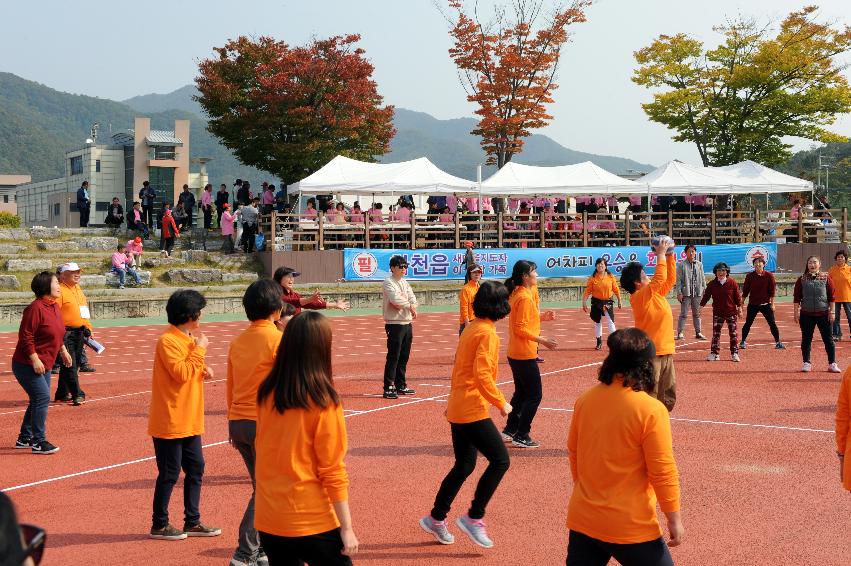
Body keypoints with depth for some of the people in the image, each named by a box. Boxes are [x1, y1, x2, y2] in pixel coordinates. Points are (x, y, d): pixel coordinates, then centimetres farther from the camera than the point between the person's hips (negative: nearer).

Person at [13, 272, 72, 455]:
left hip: (44, 365, 10)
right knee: (42, 398, -14)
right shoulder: (35, 308, -19)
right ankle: (38, 442, -8)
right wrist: (35, 360, -24)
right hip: (27, 364, -10)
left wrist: (63, 351, 27)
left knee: (39, 400, 14)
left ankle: (24, 438, 27)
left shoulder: (54, 307, 9)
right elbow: (26, 337, -21)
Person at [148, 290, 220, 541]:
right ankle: (159, 525, 13)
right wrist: (199, 349, -18)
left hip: (189, 421, 9)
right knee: (169, 473, 0)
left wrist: (202, 370, 4)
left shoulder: (188, 338, 13)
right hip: (170, 422, -9)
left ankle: (192, 521, 21)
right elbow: (181, 373, -24)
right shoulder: (167, 341, -16)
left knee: (195, 469, 12)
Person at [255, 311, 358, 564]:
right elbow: (333, 471, -13)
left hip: (268, 521, 5)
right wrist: (347, 528, -7)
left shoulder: (266, 394, 0)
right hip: (312, 521, -5)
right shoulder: (324, 402, -15)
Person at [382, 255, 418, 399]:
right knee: (393, 356, -9)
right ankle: (388, 388, -8)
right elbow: (396, 299, -23)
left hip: (407, 323, 8)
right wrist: (409, 305, -11)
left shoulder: (405, 282, 16)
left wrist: (403, 304, -15)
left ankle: (401, 386, 20)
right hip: (395, 324, -8)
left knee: (404, 356, 11)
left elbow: (413, 299, 5)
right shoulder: (388, 283, -8)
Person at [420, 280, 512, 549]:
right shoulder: (487, 333, -15)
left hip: (458, 408, 9)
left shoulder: (471, 328, 12)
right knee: (500, 460, -5)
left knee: (464, 466, 17)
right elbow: (482, 374, -23)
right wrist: (500, 402, -14)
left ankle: (436, 518, 24)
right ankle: (474, 518, -1)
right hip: (473, 410, -9)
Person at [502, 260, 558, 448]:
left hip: (516, 354, 10)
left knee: (521, 393, 20)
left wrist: (540, 316, 8)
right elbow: (520, 329, -22)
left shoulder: (516, 294, 10)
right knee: (534, 396, -2)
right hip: (525, 355, -10)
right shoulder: (525, 297, -19)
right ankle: (521, 436, 2)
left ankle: (510, 429, 26)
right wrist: (542, 340, -21)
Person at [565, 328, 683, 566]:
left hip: (582, 521, 5)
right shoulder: (650, 410, -17)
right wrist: (674, 518, -2)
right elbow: (663, 471, -14)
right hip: (629, 527, -5)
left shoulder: (585, 400, -1)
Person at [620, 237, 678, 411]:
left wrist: (670, 256, 15)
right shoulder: (640, 296, -13)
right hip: (651, 354, -9)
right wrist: (660, 254, -14)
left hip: (666, 352, 9)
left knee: (668, 399, 15)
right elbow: (659, 279, -22)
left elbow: (670, 280, 23)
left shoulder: (656, 294, 13)